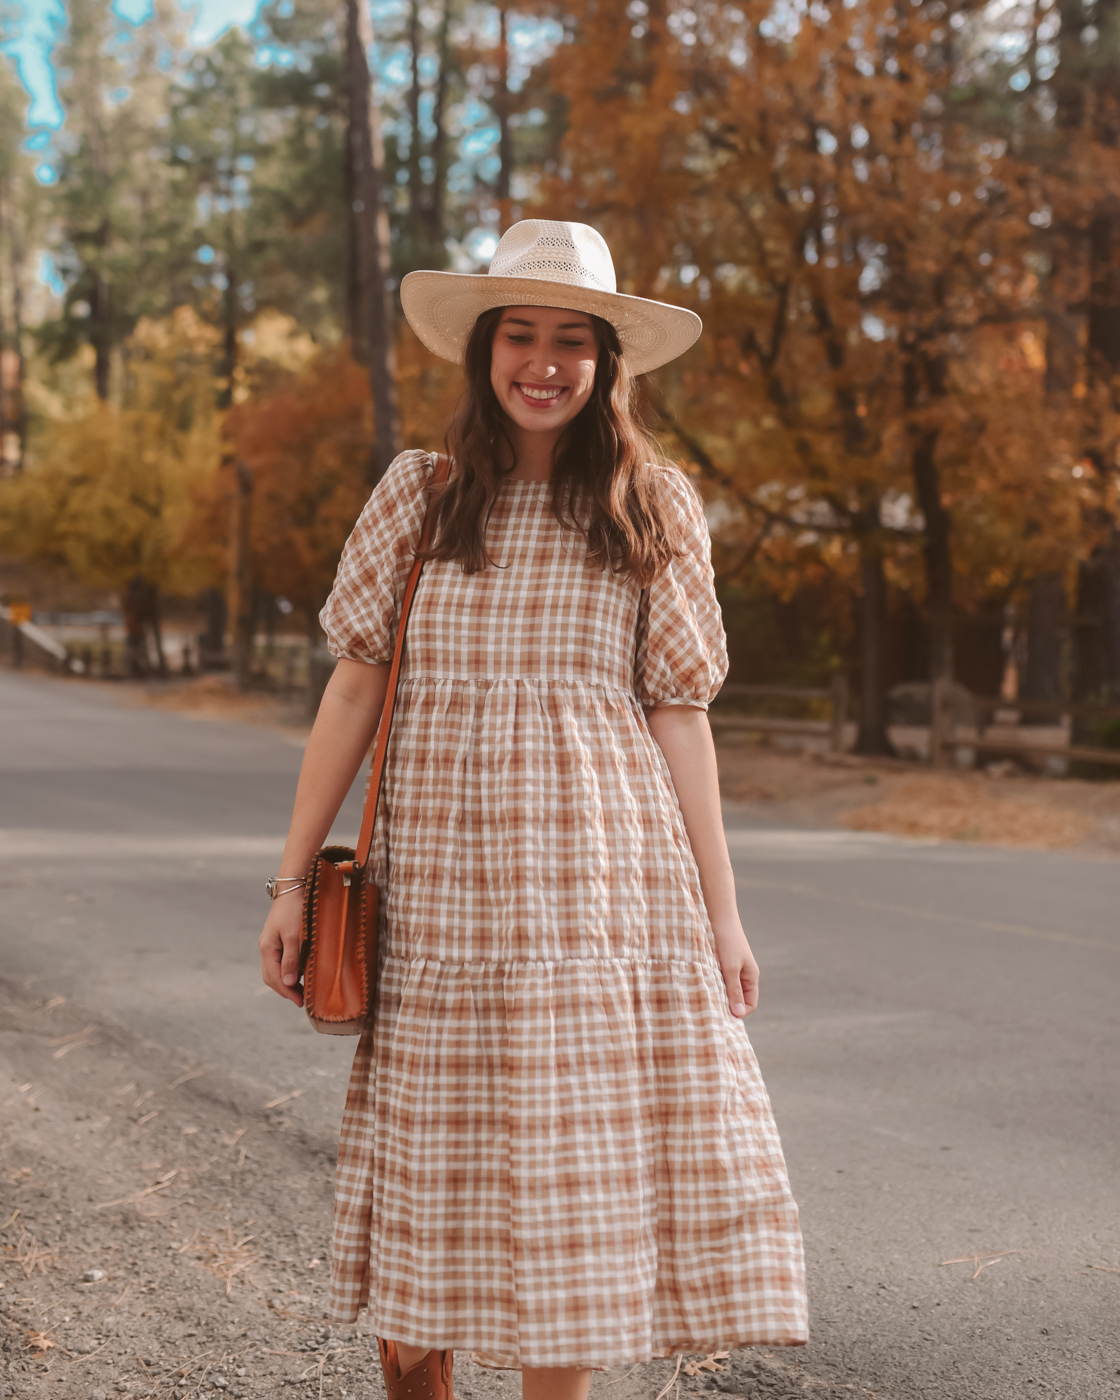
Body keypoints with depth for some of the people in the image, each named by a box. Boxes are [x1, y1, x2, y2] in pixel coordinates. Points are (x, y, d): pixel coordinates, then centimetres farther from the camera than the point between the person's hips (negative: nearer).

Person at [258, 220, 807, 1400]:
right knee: (430, 1159, 5)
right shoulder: (418, 496, 7)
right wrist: (295, 878, 3)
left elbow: (678, 715, 6)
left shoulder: (652, 510, 7)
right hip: (440, 878, 0)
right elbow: (356, 684, 7)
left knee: (572, 1174, 1)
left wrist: (720, 913, 4)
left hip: (602, 882, 0)